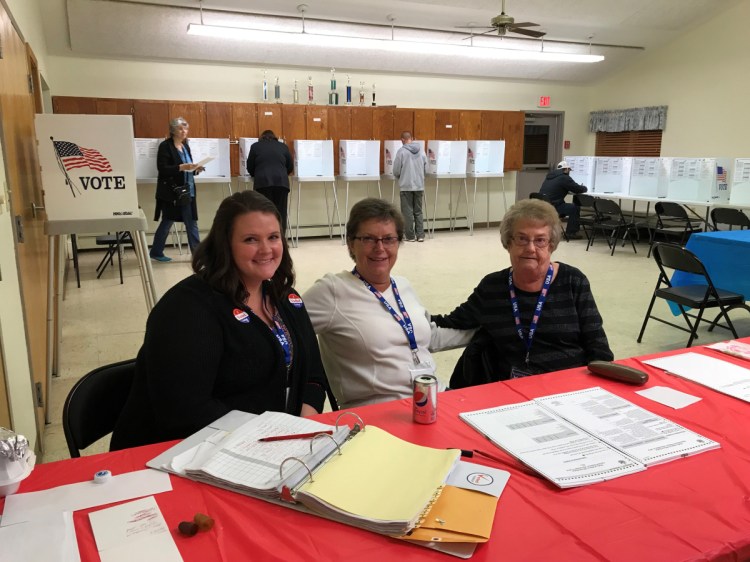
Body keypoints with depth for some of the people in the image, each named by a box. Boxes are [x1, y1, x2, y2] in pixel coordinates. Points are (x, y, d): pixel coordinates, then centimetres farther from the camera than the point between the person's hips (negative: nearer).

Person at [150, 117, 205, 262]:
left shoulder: (185, 145, 13)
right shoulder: (165, 146, -8)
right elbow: (162, 169, -17)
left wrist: (195, 169, -3)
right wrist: (181, 167, -26)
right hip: (171, 191, -6)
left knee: (192, 223, 4)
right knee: (167, 222, 4)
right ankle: (156, 252, 19)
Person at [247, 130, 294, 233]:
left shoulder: (255, 146, 14)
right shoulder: (283, 146, 18)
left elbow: (250, 168, 15)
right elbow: (290, 167, 19)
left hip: (263, 182, -1)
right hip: (282, 182, 1)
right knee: (281, 213, 4)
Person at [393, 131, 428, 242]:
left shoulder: (401, 151, -9)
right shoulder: (421, 150, 3)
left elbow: (396, 171, -7)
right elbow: (426, 168, 8)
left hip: (406, 186, -4)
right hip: (419, 185, 4)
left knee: (408, 212, 5)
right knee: (418, 211, 13)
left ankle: (410, 236, 8)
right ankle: (420, 235, 11)